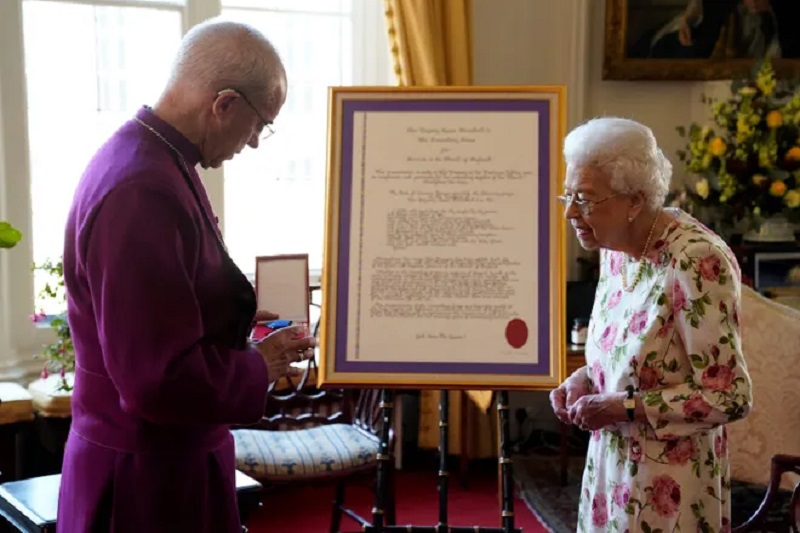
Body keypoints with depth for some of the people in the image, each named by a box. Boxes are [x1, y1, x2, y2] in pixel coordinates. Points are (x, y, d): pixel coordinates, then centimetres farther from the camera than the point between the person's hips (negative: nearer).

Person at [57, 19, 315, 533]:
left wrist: (234, 315, 7)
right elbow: (161, 378, -28)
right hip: (147, 478, -9)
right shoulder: (142, 192, -28)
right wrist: (260, 366, -14)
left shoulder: (150, 158, 4)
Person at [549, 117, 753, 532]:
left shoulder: (695, 263, -23)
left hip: (667, 485, -7)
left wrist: (624, 408, -22)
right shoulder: (615, 249, 1)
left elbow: (729, 399, -21)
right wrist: (586, 378, -3)